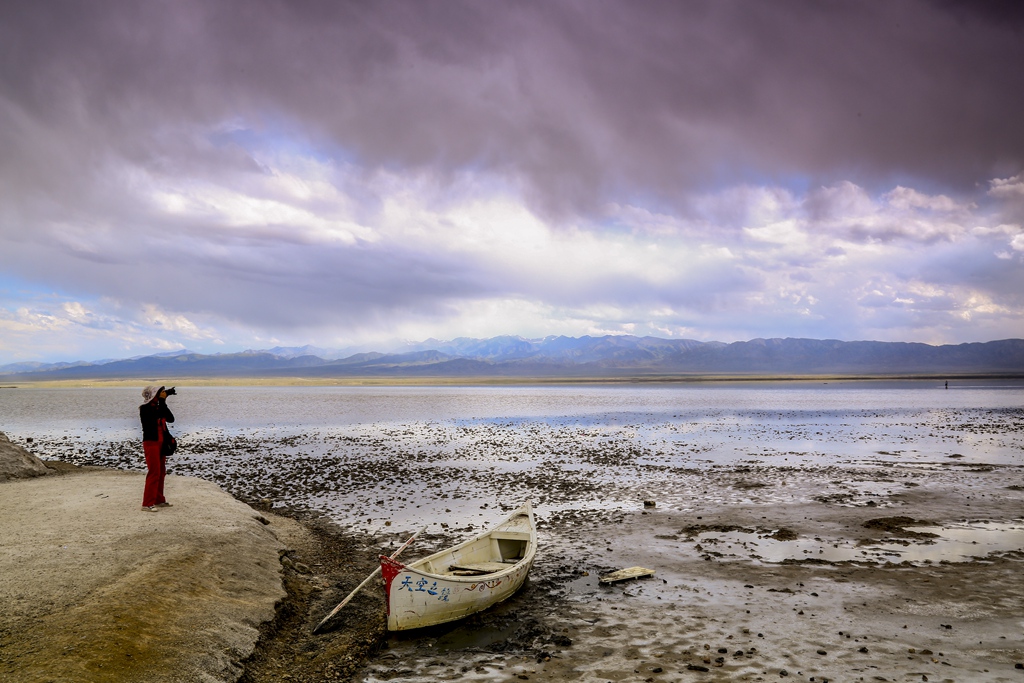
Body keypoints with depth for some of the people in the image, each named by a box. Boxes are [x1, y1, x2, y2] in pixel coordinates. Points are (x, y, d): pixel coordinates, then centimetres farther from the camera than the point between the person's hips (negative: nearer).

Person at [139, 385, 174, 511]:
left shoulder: (157, 408, 13)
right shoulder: (145, 409, -10)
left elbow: (171, 418, 7)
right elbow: (158, 415, -26)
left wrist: (164, 402, 1)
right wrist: (162, 400, -19)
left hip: (160, 443, 8)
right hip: (151, 442, -8)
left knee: (161, 472, 12)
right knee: (154, 472, -12)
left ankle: (159, 500, 20)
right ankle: (147, 503, -10)